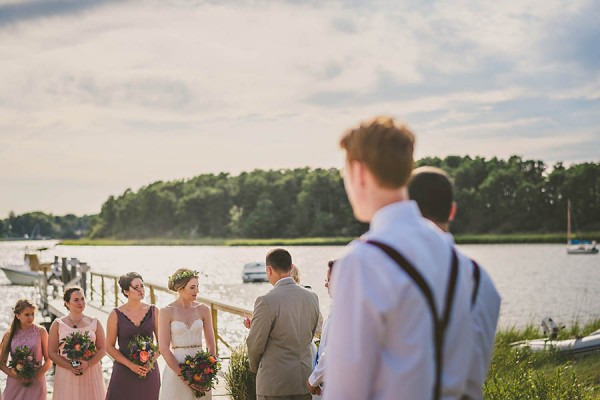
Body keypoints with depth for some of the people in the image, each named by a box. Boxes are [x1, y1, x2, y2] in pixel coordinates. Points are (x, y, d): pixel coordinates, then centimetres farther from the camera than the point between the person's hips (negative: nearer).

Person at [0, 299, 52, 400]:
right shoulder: (9, 334, 2)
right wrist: (15, 376, -10)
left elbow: (48, 361, 1)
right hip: (14, 383, 1)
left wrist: (34, 377, -11)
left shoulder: (40, 332, 0)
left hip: (36, 383, -1)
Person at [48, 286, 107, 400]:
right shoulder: (58, 324, 4)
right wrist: (70, 367, -14)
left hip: (91, 374, 1)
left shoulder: (94, 323, 7)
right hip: (66, 375, -1)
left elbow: (102, 349, 4)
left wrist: (88, 364, -14)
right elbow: (52, 352, -1)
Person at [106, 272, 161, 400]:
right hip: (124, 372, -2)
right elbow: (109, 346, -1)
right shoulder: (116, 314, -2)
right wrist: (130, 364, -12)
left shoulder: (153, 311, 4)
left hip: (149, 372, 2)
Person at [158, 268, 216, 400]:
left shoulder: (203, 310, 3)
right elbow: (164, 348, -9)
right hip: (175, 368, -3)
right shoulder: (166, 312, -5)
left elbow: (211, 344, 7)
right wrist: (183, 376, -13)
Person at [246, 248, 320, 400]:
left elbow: (255, 344, -8)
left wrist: (255, 367, 11)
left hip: (275, 383, -6)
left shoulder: (266, 301, -16)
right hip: (304, 380, 6)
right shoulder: (312, 297, 3)